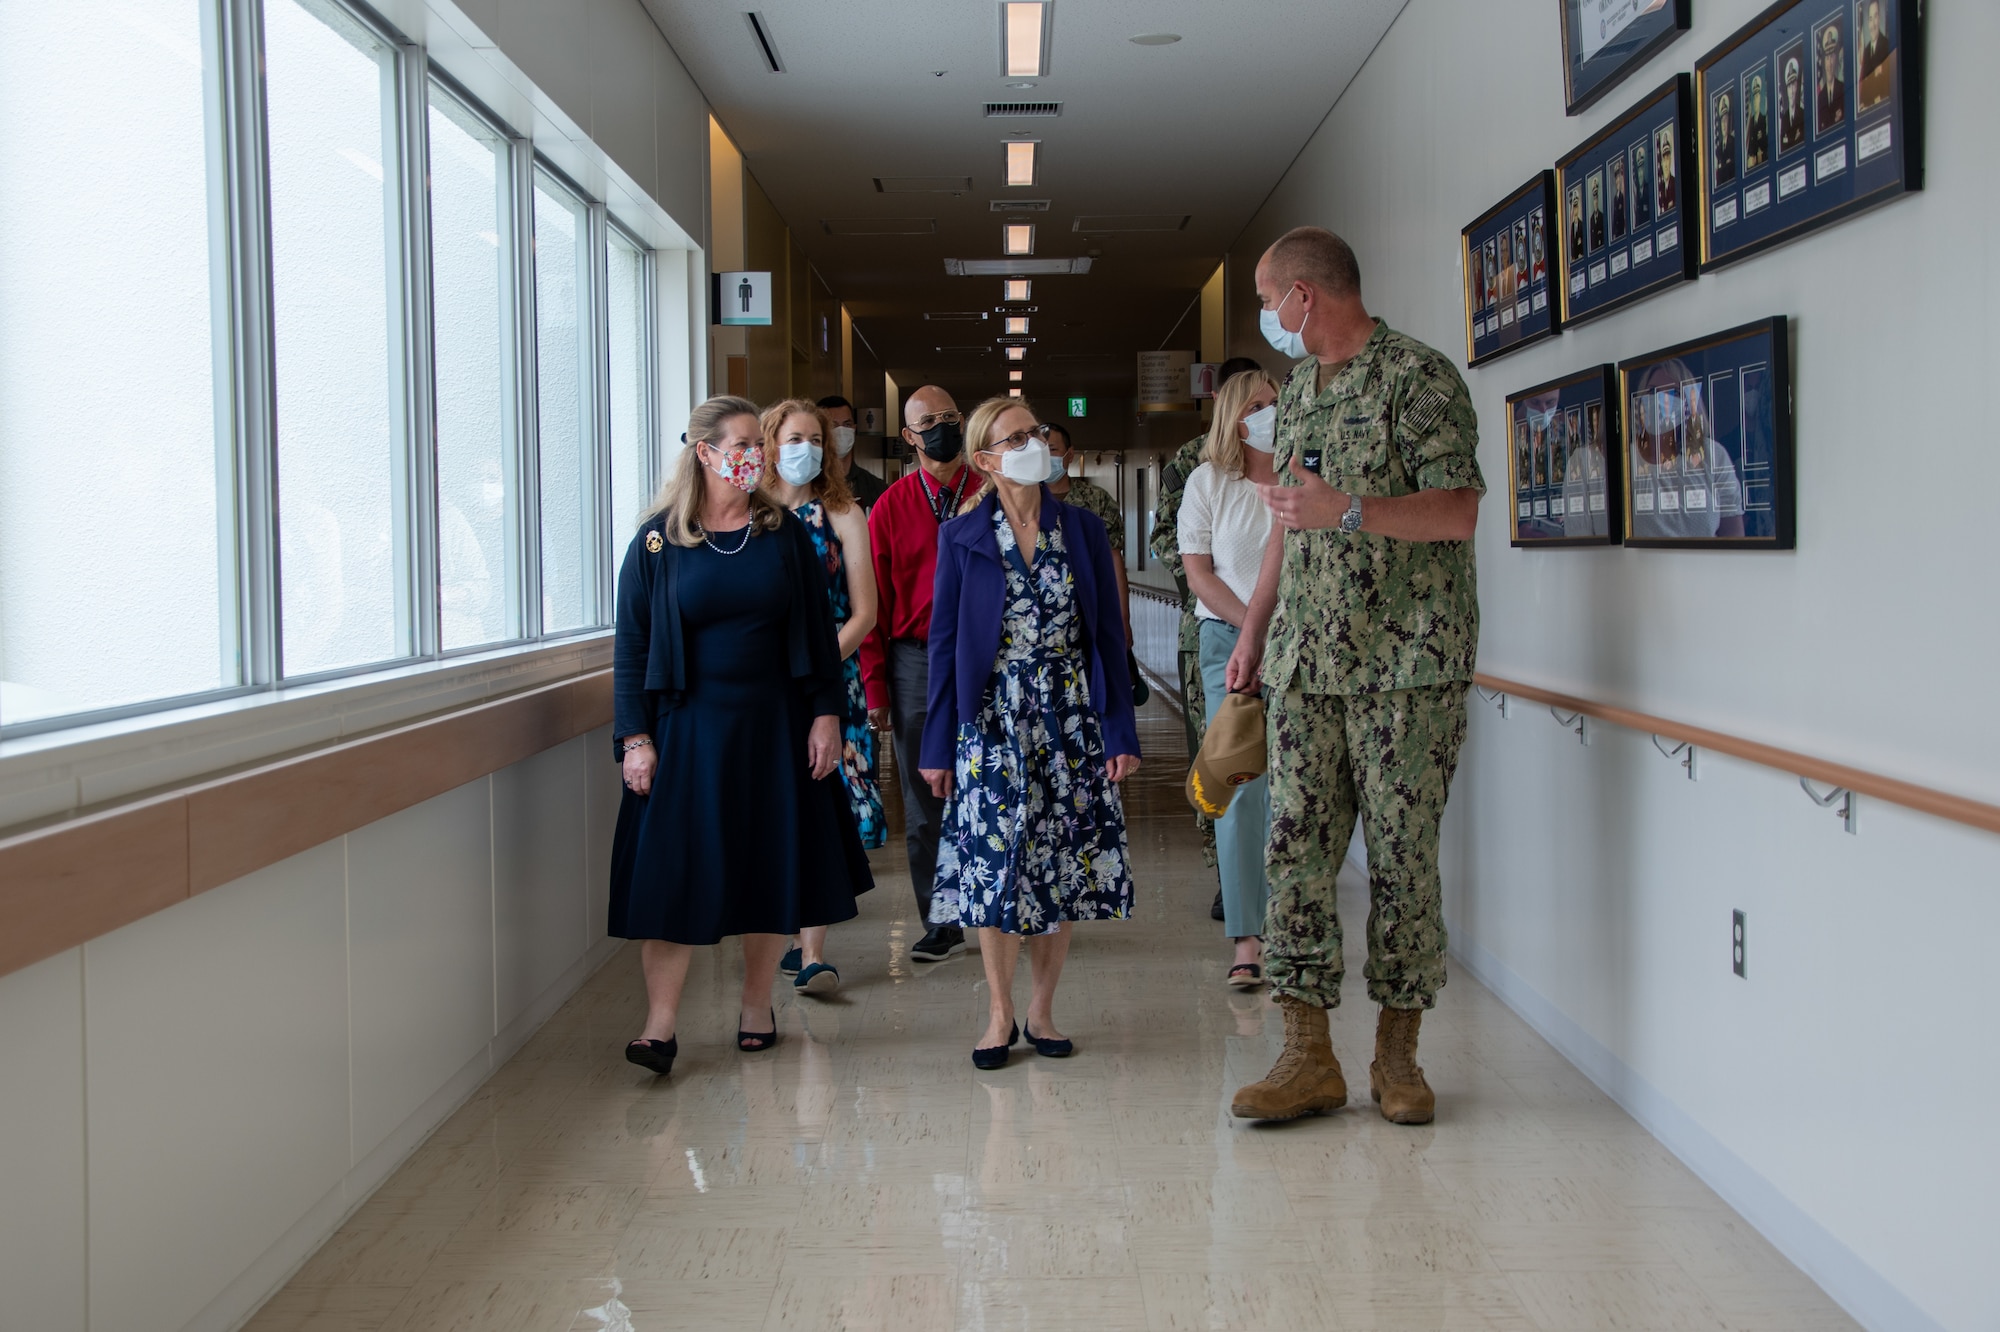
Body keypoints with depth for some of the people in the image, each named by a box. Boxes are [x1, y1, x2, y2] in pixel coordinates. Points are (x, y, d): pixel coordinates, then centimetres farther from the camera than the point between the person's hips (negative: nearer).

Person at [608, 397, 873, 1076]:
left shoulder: (786, 534, 4)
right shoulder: (657, 543, -1)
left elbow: (819, 633, 6)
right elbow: (631, 646, -1)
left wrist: (826, 714, -2)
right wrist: (635, 739, -7)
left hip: (774, 728, 2)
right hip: (687, 729, -2)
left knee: (769, 867, 8)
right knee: (675, 873, -4)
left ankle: (756, 1006, 22)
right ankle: (661, 1024, 1)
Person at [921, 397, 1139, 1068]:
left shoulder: (1084, 529, 4)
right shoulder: (961, 537, 1)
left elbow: (1108, 634, 5)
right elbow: (945, 642, 2)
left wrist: (1121, 731, -1)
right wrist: (937, 746, -2)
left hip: (1070, 721, 2)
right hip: (991, 723, -1)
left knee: (1063, 867, 4)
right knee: (995, 865, -1)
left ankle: (1043, 1009, 18)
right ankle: (1000, 1013, 14)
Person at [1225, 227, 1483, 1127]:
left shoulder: (1419, 377, -6)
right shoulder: (1300, 388, 17)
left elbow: (1459, 512, -15)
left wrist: (1349, 510, -26)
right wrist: (1252, 630, 19)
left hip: (1408, 662, -6)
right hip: (1307, 660, 6)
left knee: (1402, 853, 1)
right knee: (1296, 848, 1)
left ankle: (1397, 1053, 13)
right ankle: (1308, 1056, 6)